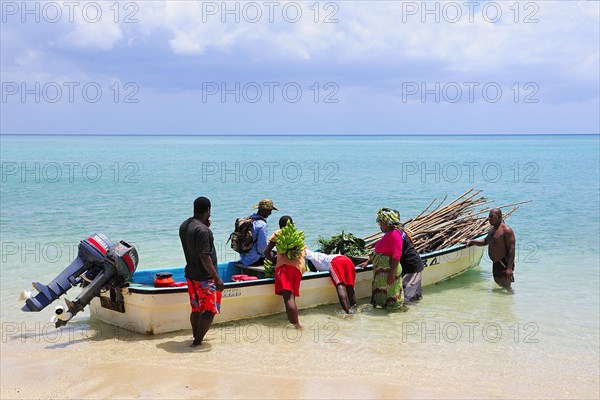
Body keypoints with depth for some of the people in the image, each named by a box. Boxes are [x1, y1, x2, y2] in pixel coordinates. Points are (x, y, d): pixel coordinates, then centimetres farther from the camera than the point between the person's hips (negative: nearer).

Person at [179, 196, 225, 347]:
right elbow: (204, 257, -25)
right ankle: (197, 340, -2)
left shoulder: (184, 226, 7)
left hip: (190, 274, 9)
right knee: (210, 310, 0)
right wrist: (217, 278, -23)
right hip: (205, 277, -9)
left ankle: (196, 338, 24)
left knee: (196, 309, 17)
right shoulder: (202, 229, -21)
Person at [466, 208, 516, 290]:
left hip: (504, 264, -10)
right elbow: (485, 242, 32)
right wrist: (471, 241, 18)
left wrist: (509, 268, -27)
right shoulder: (492, 230, 14)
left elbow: (512, 249, -21)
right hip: (495, 264, 10)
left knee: (506, 288, -8)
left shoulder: (506, 230, -16)